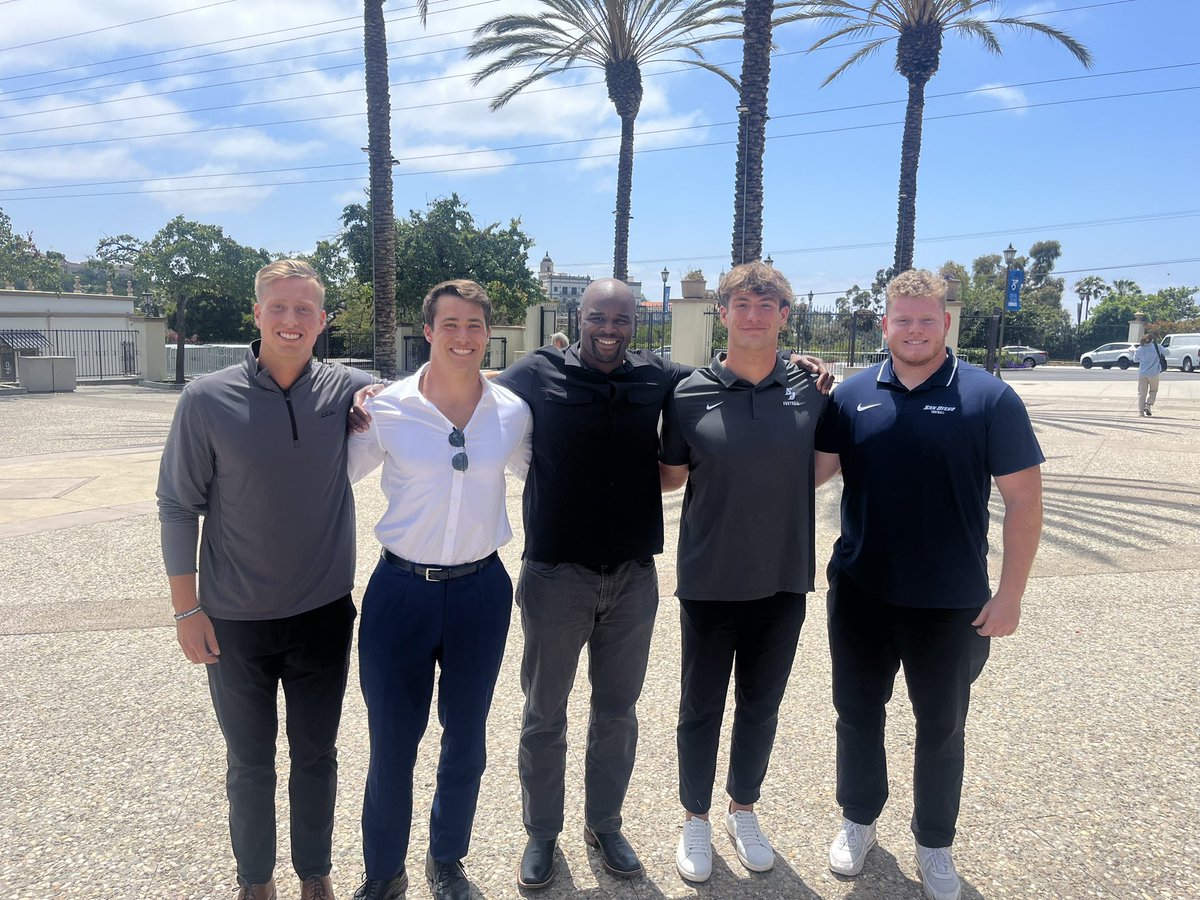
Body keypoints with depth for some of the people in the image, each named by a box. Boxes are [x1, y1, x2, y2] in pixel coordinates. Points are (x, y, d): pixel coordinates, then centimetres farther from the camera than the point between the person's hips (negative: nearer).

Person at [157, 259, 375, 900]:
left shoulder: (349, 391, -7)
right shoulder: (207, 400, -10)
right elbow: (178, 506, -4)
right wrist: (187, 608, -4)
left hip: (324, 613, 1)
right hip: (236, 620, -1)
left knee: (316, 756, 17)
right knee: (249, 762, 17)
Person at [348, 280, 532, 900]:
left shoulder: (512, 412, -2)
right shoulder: (386, 409, -8)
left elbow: (538, 473, 17)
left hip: (480, 589, 2)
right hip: (401, 589, -2)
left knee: (466, 737, 16)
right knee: (391, 744, 7)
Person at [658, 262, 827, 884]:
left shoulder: (809, 390, -2)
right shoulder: (691, 395, -8)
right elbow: (670, 477, 1)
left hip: (784, 580, 2)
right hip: (709, 582, -2)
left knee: (761, 706, 18)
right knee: (700, 708, 12)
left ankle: (744, 810, 40)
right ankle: (696, 819, 34)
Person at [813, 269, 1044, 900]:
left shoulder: (989, 398, -8)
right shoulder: (852, 397, -1)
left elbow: (1023, 499, -6)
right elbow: (813, 469, 4)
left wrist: (1010, 594, -8)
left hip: (950, 604, -2)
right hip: (859, 594, 2)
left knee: (941, 726, 14)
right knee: (857, 713, 16)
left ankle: (934, 844, 36)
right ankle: (858, 820, 39)